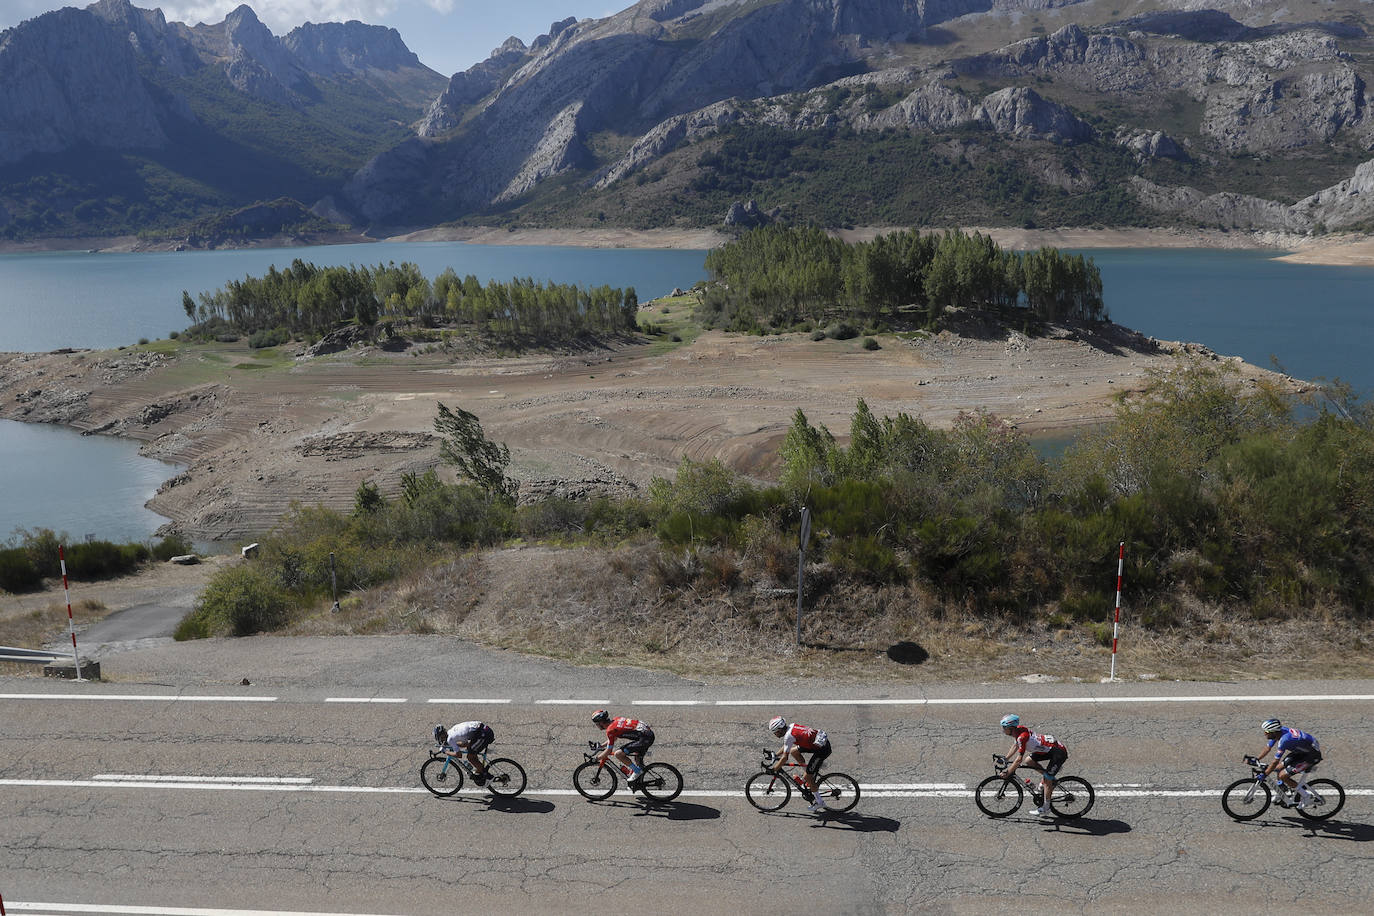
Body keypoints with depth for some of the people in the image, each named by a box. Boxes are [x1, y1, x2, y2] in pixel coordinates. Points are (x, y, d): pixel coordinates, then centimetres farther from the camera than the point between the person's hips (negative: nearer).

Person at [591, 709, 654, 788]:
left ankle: (637, 771, -1)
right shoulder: (615, 719, 15)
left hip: (644, 738, -10)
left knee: (618, 753, -11)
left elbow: (608, 751, -6)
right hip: (650, 733, 10)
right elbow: (615, 738, 33)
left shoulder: (610, 730, -11)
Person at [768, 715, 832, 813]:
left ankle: (819, 802, 11)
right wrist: (775, 755, 22)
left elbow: (785, 758, -17)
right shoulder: (790, 726, 7)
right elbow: (786, 747, 23)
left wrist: (774, 769, -8)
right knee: (793, 751, 15)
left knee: (807, 777, -1)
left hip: (822, 748, -9)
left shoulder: (789, 736, -19)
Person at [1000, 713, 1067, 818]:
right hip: (1048, 749, 9)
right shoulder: (1018, 729, -1)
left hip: (1059, 752, -9)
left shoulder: (1022, 736, -27)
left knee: (1047, 780, -7)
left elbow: (1019, 759, -26)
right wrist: (1005, 759, 17)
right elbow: (1015, 746, 18)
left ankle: (1045, 809, 1)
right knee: (1028, 761, 4)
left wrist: (1007, 773, -20)